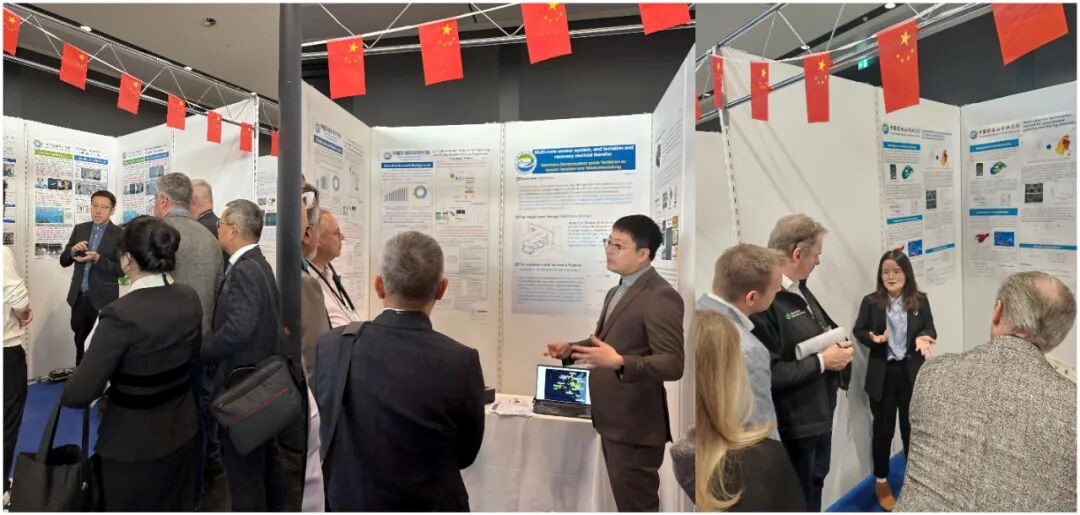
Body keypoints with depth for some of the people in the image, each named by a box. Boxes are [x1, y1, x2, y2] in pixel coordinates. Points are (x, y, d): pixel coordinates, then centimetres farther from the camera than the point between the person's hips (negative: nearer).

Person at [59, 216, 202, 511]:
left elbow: (80, 394, -21)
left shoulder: (121, 314, -25)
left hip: (135, 441, -5)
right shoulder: (189, 298, -7)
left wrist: (68, 393, 0)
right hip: (182, 429, 5)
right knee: (178, 506, 24)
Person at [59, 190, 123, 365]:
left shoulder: (119, 234, -9)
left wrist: (97, 258, -25)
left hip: (103, 298, -5)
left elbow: (121, 269, -12)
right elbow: (63, 261, 7)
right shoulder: (80, 229, 6)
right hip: (79, 296, 5)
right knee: (79, 341, 17)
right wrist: (73, 250, -12)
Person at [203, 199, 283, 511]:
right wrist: (213, 347, 11)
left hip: (242, 377, -10)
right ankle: (270, 506, 37)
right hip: (261, 372, 10)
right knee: (263, 454, 22)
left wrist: (204, 351, -12)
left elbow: (239, 328, -27)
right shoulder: (256, 263, 10)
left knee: (243, 464, 3)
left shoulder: (244, 269, -19)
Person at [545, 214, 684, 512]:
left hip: (635, 425, -9)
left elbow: (673, 365, -24)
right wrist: (570, 350, 4)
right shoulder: (616, 292, 12)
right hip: (612, 420, 9)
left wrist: (619, 362, -38)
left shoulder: (661, 296, -19)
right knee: (625, 500, 23)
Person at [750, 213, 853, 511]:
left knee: (815, 482, 30)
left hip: (819, 412, 10)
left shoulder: (799, 289, 3)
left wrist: (838, 344, -3)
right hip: (793, 424, -9)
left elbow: (822, 329, 18)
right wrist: (822, 361, -22)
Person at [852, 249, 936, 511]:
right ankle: (881, 482, 28)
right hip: (883, 374, -1)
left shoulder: (921, 300, -1)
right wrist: (874, 337, -21)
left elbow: (930, 329, 2)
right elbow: (858, 330, -1)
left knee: (912, 427, 16)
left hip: (913, 374, 2)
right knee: (883, 430, 10)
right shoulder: (871, 301, -6)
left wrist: (924, 337, -19)